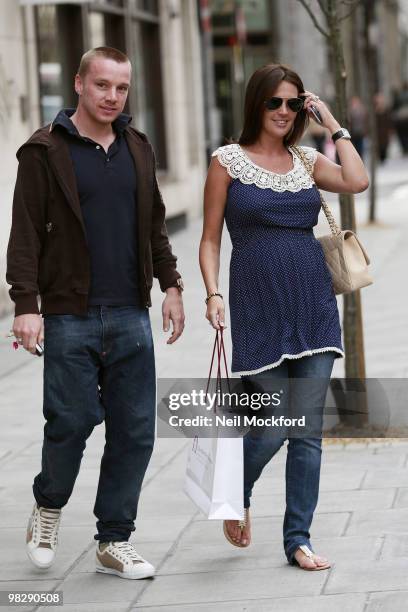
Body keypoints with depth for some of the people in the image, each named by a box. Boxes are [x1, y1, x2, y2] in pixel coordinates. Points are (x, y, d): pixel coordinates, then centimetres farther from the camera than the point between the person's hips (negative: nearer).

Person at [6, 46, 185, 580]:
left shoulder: (137, 148, 13)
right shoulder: (45, 151, -3)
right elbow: (26, 233, -7)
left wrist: (170, 285, 11)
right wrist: (26, 304, -15)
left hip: (130, 316, 5)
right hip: (69, 316, -5)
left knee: (135, 430, 3)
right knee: (72, 420, -3)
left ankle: (114, 541, 13)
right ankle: (49, 506, 25)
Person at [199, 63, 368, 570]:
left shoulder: (306, 161, 11)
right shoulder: (228, 160, 2)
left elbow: (357, 181, -8)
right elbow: (210, 238, 1)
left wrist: (333, 124, 0)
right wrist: (213, 293, -11)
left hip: (313, 305, 4)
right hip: (258, 309, -4)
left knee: (309, 428, 2)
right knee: (273, 427, -4)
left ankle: (297, 539, 11)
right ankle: (237, 496, 26)